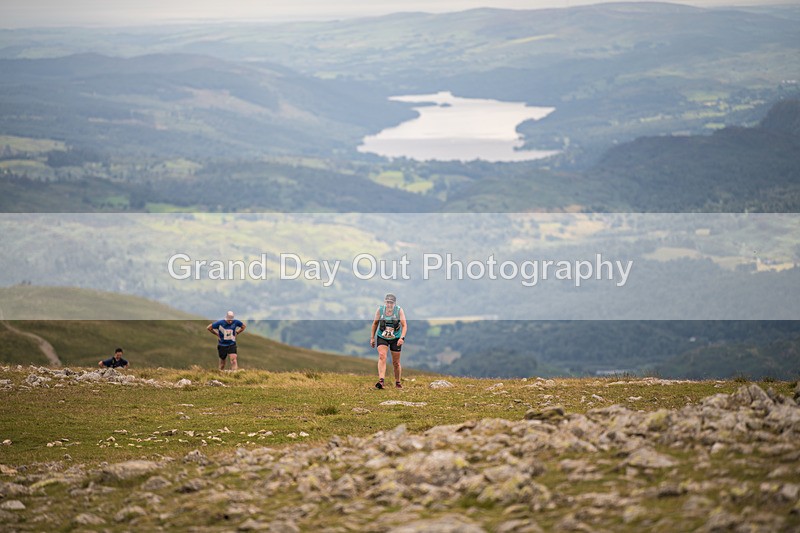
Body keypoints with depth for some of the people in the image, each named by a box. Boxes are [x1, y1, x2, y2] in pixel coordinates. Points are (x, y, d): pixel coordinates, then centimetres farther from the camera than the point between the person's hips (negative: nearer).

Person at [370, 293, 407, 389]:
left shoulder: (399, 310, -13)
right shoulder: (380, 310, -8)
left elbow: (404, 325, -16)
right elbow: (375, 323, 7)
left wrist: (402, 338, -31)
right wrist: (372, 338, 9)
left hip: (395, 339, 0)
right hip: (382, 338, 0)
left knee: (396, 363, 5)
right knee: (382, 357, -22)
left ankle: (397, 382, 26)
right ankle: (381, 381, -34)